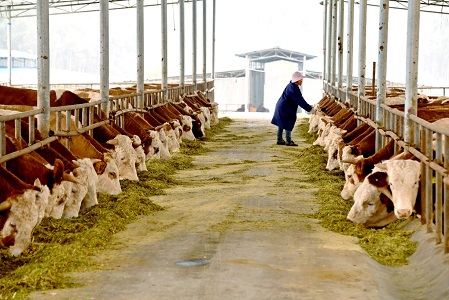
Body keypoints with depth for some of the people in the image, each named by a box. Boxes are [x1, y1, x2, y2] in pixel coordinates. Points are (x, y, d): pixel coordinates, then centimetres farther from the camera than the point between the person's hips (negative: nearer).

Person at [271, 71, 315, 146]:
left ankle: (279, 140, 22)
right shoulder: (293, 89, -24)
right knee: (288, 124, -2)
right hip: (285, 109, -10)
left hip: (281, 107, 10)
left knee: (281, 125, 14)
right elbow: (300, 101, -24)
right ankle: (288, 141, 4)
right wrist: (310, 109, -21)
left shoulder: (291, 85, 8)